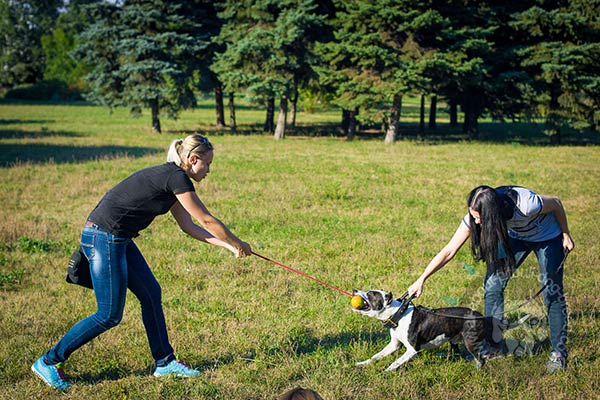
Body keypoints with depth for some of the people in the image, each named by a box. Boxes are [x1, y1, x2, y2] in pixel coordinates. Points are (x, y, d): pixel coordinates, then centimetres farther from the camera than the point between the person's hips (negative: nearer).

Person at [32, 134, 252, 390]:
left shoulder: (170, 178, 14)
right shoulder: (176, 177, -15)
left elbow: (189, 227, 19)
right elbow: (207, 220, -10)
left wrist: (228, 246, 16)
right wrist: (238, 244, 3)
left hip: (119, 239, 10)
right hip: (103, 238, -10)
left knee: (151, 294, 12)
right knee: (109, 315, -3)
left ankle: (165, 362, 21)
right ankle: (48, 362, 7)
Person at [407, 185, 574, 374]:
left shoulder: (526, 205, -42)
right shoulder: (476, 215, -29)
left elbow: (556, 203, -20)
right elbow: (449, 251, -24)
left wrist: (566, 235, -8)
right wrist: (421, 280, -26)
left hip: (546, 237, -4)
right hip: (516, 236, 4)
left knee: (552, 293, -6)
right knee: (493, 284, -5)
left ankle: (559, 353, 8)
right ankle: (493, 345, 8)